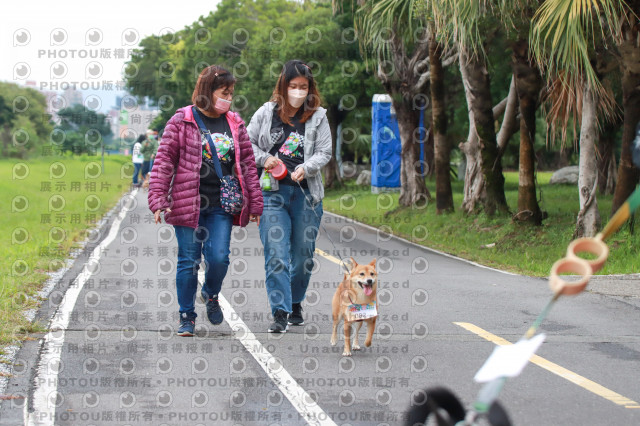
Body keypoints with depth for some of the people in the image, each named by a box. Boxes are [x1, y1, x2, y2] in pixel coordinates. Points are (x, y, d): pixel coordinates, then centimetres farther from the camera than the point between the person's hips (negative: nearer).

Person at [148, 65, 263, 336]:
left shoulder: (235, 124, 10)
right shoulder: (182, 121, -2)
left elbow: (248, 164, 13)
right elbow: (164, 161, -3)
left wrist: (255, 203, 11)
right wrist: (158, 200, -10)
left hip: (221, 206, 3)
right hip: (188, 203, -3)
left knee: (219, 258, -6)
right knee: (189, 261, 1)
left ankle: (211, 294, 27)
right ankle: (187, 317, 14)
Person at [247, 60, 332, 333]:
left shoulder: (317, 117, 3)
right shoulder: (266, 113, 4)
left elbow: (324, 152, 2)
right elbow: (247, 143, 11)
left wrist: (305, 168, -15)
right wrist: (264, 159, -7)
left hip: (306, 193, 1)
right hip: (273, 192, -1)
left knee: (303, 255, 9)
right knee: (276, 255, -10)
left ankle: (296, 304, 29)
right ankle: (280, 313, -11)